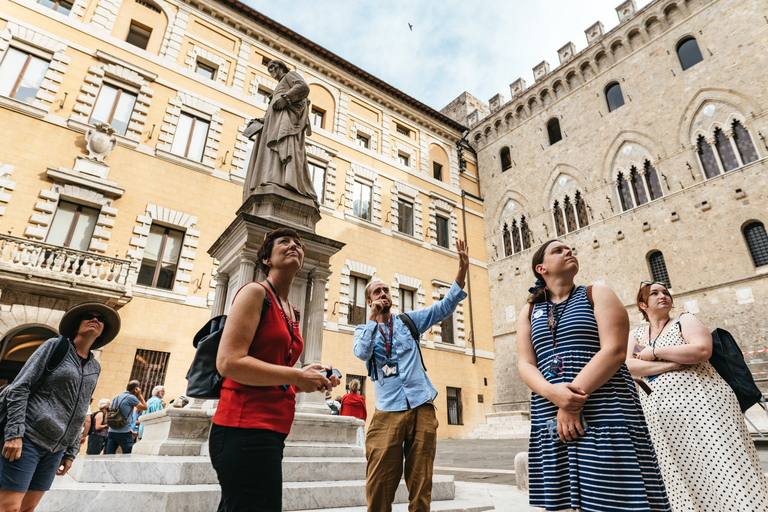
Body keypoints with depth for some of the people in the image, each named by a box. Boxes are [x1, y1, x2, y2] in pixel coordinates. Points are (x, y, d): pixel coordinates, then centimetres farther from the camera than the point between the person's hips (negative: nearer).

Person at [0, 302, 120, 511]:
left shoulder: (95, 367, 11)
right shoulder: (55, 346, -3)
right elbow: (19, 388, -8)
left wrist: (71, 452, 13)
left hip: (55, 449, 5)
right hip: (28, 439, -5)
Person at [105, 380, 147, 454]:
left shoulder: (116, 398, 14)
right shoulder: (131, 397, -8)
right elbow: (144, 407, -1)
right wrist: (140, 395, 4)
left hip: (112, 431, 7)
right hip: (124, 432, -7)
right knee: (128, 456, 0)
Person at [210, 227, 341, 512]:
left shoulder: (292, 312, 18)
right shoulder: (255, 293, -7)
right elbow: (229, 362, -18)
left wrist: (309, 379, 7)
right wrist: (296, 376, -13)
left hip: (272, 431, 9)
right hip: (245, 427, -9)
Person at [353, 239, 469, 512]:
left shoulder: (409, 320, 14)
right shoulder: (363, 330, 11)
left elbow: (445, 307, 4)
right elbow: (362, 353, -10)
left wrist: (462, 270, -8)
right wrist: (374, 318, -8)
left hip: (421, 408, 1)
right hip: (388, 411, -1)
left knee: (420, 487, 6)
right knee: (379, 486, -1)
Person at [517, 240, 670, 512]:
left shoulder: (598, 294, 6)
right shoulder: (529, 311, 14)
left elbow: (615, 350, -8)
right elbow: (525, 364, 4)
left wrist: (573, 402, -16)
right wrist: (553, 392, -17)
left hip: (603, 415, -2)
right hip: (549, 421, 3)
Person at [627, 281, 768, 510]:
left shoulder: (685, 320, 7)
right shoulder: (635, 335, 14)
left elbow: (702, 350, -12)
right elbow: (629, 365, -3)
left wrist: (655, 352, -10)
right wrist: (670, 365, -13)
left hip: (703, 406, -2)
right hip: (662, 418, 3)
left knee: (722, 475, -6)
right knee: (683, 487, 4)